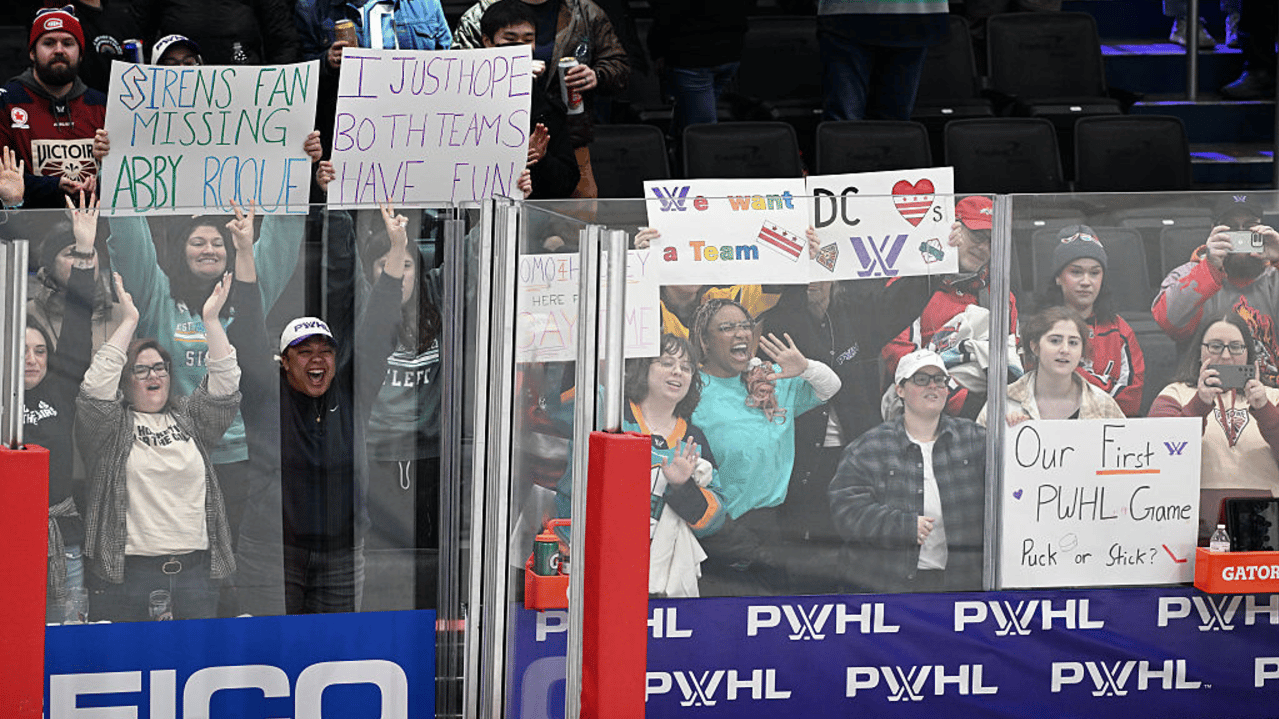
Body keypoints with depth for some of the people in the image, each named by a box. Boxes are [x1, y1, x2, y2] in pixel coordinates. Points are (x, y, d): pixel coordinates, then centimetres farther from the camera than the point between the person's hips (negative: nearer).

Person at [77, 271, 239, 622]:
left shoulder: (190, 419, 16)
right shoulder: (112, 425, 5)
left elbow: (224, 385, 7)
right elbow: (97, 385, -11)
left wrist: (211, 320, -2)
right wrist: (129, 322, -11)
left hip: (195, 569, 4)